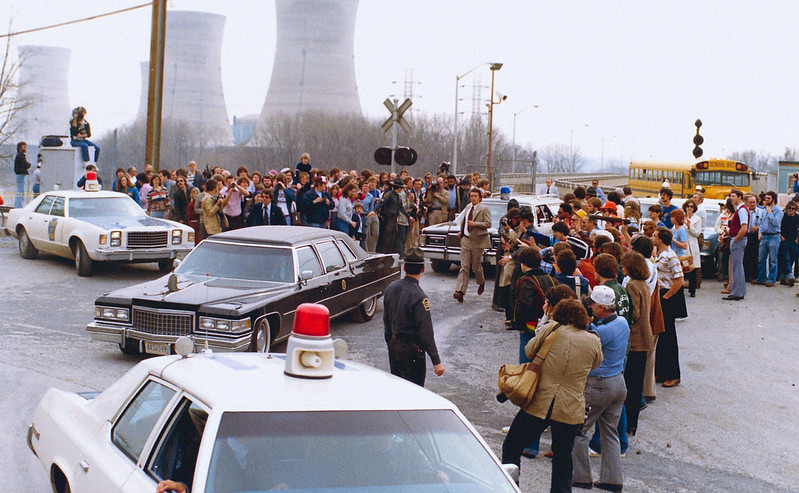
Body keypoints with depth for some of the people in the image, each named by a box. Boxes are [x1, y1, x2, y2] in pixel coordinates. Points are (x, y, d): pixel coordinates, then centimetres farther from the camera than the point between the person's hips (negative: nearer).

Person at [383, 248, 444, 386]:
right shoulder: (419, 297, -22)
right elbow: (426, 332, -23)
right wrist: (436, 361, -19)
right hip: (412, 351, -7)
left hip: (393, 346, 7)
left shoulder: (391, 288, 0)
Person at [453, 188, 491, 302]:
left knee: (476, 266, 6)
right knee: (464, 266, -4)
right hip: (466, 240, 4)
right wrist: (461, 231, 17)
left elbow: (488, 224, -12)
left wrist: (475, 224, -21)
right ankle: (460, 291, -11)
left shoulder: (484, 209, -6)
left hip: (477, 241, -4)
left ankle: (481, 283, 37)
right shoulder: (468, 207, 13)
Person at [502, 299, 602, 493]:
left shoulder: (550, 329, -5)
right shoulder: (593, 341, 2)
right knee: (562, 459, 17)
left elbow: (529, 351, 7)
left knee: (511, 448, 13)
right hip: (571, 410, 2)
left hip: (538, 404, -2)